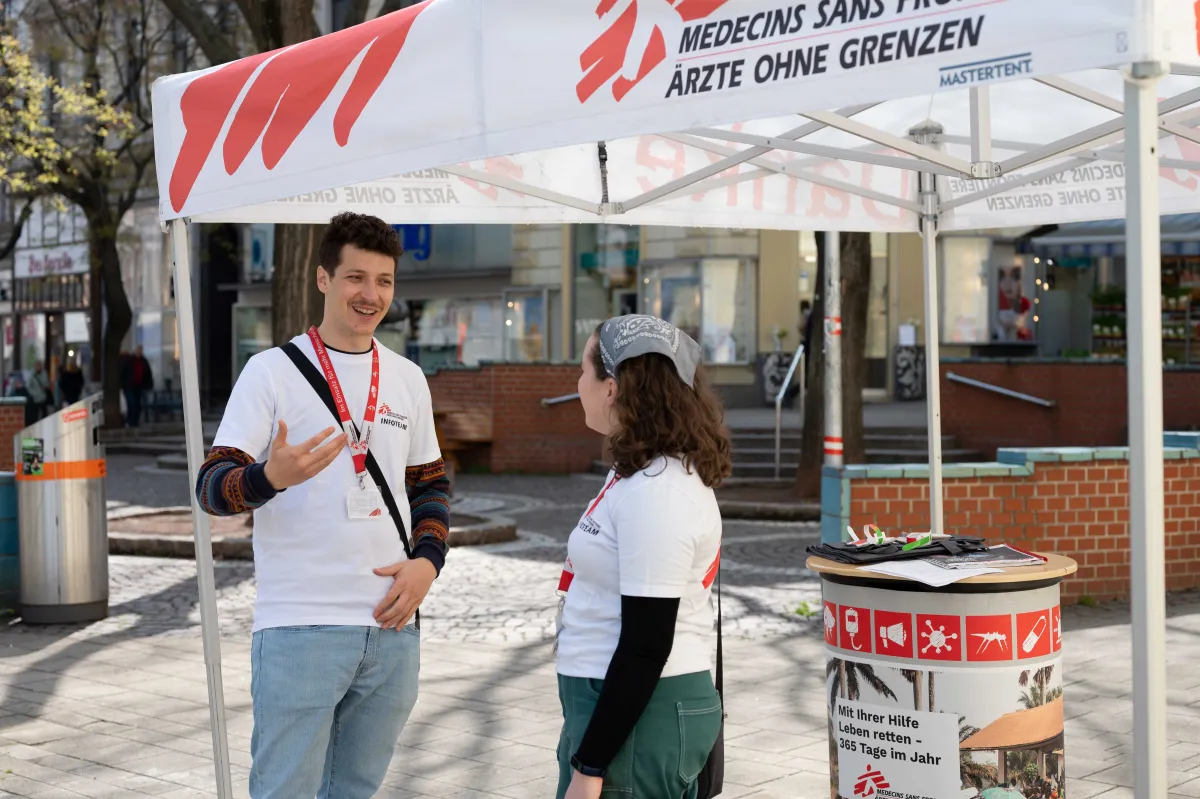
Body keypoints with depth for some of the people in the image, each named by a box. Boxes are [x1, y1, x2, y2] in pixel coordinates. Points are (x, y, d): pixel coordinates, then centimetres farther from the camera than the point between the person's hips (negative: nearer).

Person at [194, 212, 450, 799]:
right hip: (300, 627, -4)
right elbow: (211, 488, -7)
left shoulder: (408, 378, 12)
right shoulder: (272, 371, -2)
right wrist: (271, 476, -29)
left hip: (391, 625, 5)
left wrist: (427, 560, 1)